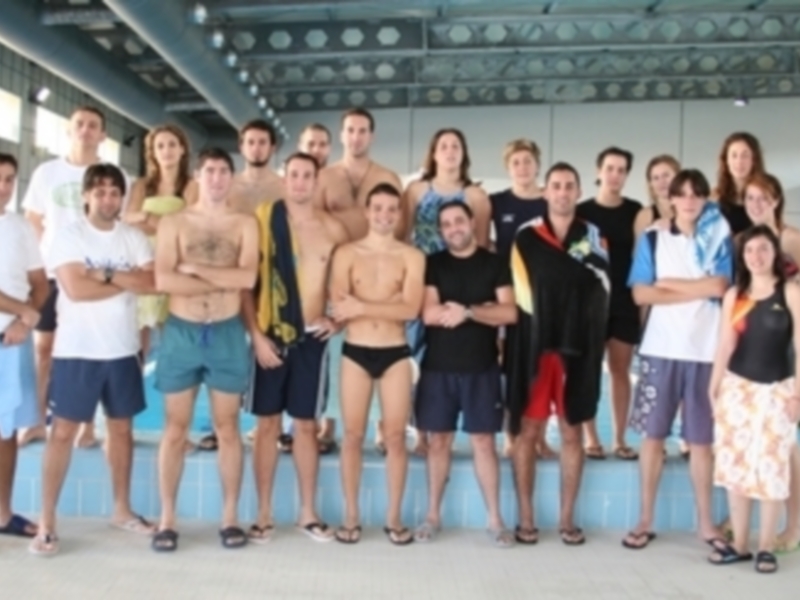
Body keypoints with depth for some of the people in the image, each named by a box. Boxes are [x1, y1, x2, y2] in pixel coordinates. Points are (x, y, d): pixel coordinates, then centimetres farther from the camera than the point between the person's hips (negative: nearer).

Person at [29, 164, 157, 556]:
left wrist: (106, 275, -16)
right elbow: (75, 289, -18)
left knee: (122, 427, 13)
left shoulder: (135, 238, 6)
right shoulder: (68, 236, -6)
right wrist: (128, 281, -11)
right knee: (63, 431, -1)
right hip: (76, 350, -4)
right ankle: (47, 522, 6)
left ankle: (122, 509, 26)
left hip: (122, 349, 4)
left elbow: (152, 283, -7)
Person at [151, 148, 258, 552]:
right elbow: (164, 281, -11)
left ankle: (230, 517, 17)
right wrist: (224, 280, -13)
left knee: (227, 428, 7)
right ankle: (167, 519, 15)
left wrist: (194, 268, -11)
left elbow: (248, 277, -12)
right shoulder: (173, 223, 2)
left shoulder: (245, 224, 4)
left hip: (228, 333, 0)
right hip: (180, 332, 0)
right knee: (176, 429, 6)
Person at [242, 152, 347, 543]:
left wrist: (337, 319, -1)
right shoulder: (263, 219, -2)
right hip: (270, 334, -1)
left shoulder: (333, 229, 4)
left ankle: (308, 512, 18)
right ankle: (264, 514, 14)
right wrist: (256, 335, -9)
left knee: (306, 424, 8)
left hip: (312, 336, 2)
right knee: (267, 424, 5)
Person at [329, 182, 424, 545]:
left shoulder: (412, 257, 1)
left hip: (395, 353, 0)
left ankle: (394, 517, 15)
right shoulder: (346, 254, 2)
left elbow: (411, 309, -12)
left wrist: (362, 306, -15)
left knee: (395, 435, 4)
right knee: (353, 434, 5)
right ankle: (351, 516, 15)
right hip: (355, 352, 0)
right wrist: (390, 303, -12)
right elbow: (338, 307, -10)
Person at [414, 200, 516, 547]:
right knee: (438, 440, 7)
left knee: (483, 441, 3)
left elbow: (510, 313, -5)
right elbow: (428, 314, -9)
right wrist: (486, 309, -10)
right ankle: (433, 515, 17)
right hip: (438, 367, 1)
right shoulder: (432, 264, 5)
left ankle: (495, 519, 10)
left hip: (481, 368, -1)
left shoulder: (494, 264, 4)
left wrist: (467, 311, -16)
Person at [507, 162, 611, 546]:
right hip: (533, 344, -1)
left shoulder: (593, 237, 8)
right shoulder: (526, 237, 4)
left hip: (577, 345, 1)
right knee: (527, 430, 2)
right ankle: (526, 518, 10)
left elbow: (600, 288, 0)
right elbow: (521, 291, 2)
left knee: (572, 432, 7)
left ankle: (567, 519, 15)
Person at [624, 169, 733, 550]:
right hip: (660, 350, 0)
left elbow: (720, 287, -11)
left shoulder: (719, 239, 6)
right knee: (653, 435, 4)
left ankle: (705, 522, 17)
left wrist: (669, 283, -6)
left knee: (701, 439, 7)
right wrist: (698, 291, -7)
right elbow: (641, 294, -6)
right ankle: (646, 520, 13)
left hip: (706, 351, 0)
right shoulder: (652, 239, 5)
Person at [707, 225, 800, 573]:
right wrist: (714, 387, -1)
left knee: (772, 468, 1)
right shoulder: (734, 295, 6)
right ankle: (739, 544, 17)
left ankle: (766, 547, 12)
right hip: (737, 388, 3)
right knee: (735, 465, 6)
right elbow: (725, 344, 4)